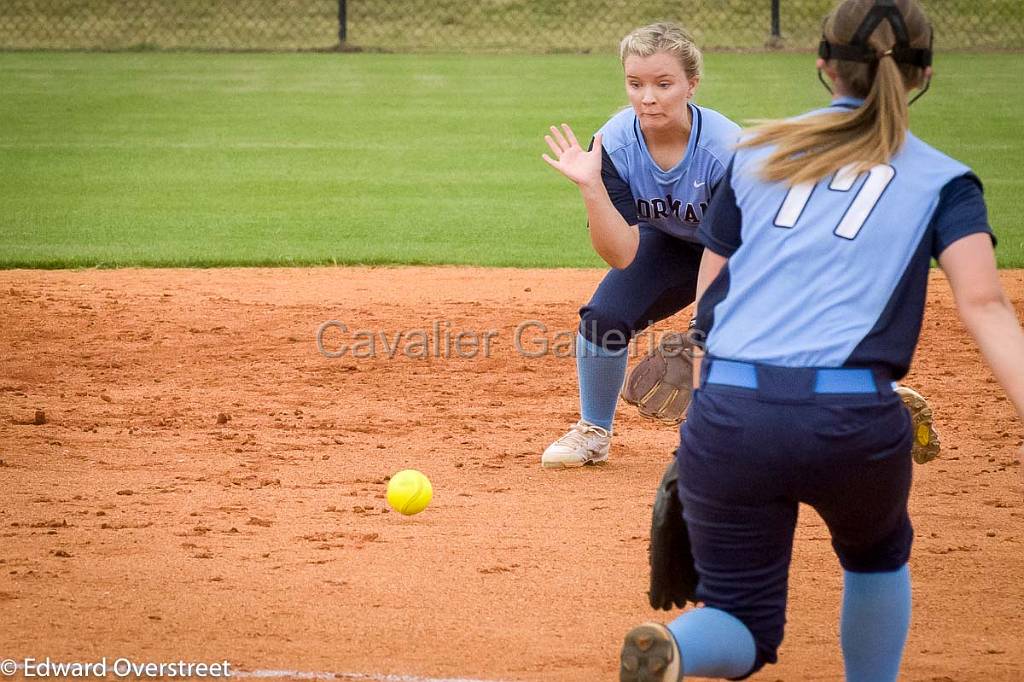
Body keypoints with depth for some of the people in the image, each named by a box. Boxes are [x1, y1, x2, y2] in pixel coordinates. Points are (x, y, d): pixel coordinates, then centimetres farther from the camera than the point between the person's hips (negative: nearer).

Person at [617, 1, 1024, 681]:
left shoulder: (757, 152, 18)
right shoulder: (943, 181, 11)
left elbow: (707, 300, 17)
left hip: (729, 414, 1)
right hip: (854, 420, -1)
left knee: (744, 619, 11)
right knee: (876, 556, 32)